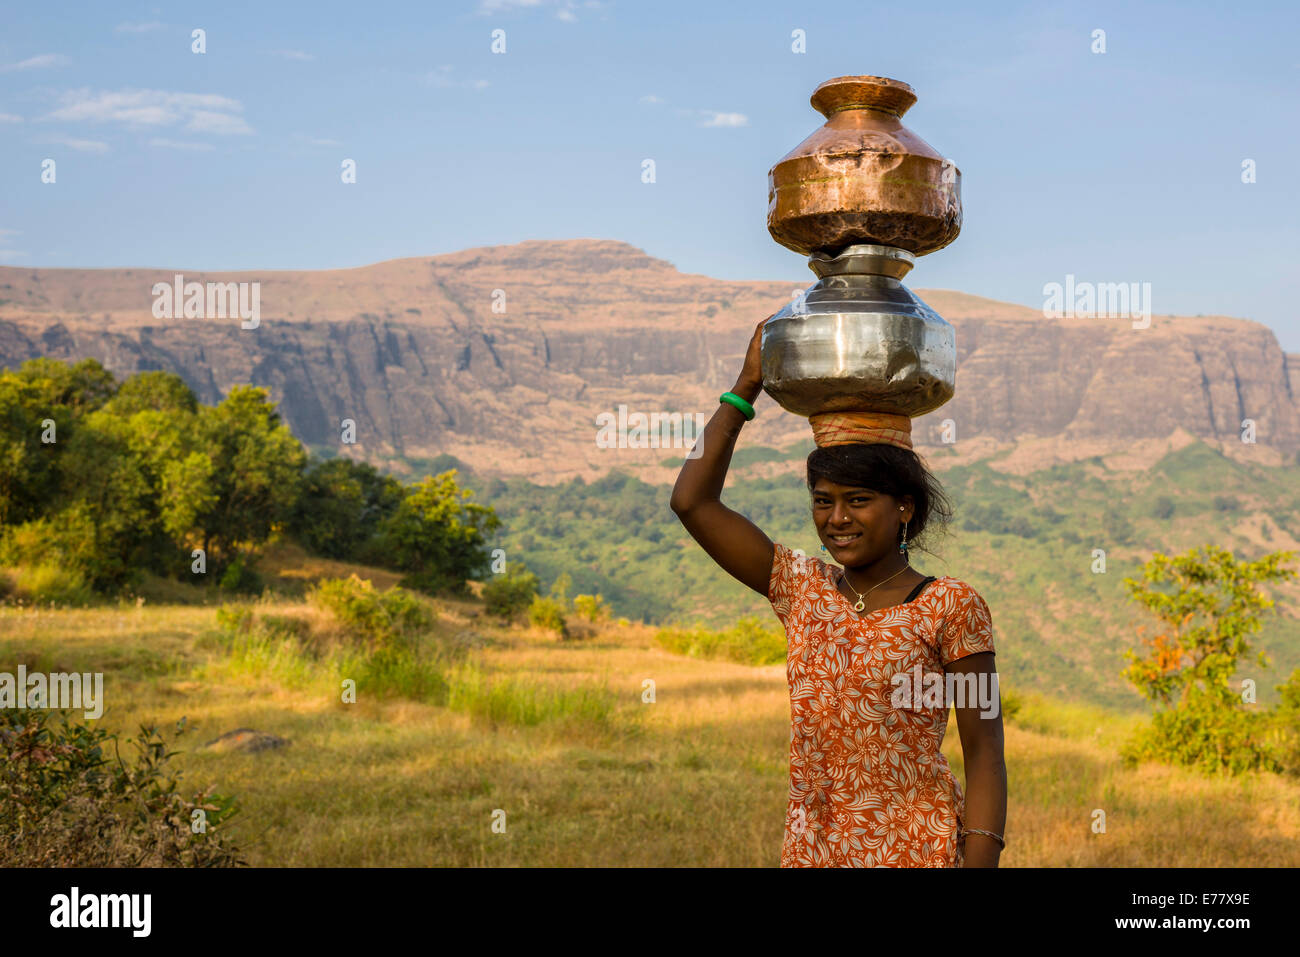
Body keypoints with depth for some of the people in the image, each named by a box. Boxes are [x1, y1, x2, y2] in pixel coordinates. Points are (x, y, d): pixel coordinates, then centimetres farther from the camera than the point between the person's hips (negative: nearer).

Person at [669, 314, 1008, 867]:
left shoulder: (950, 608, -5)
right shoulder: (803, 590, 7)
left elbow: (984, 758, -7)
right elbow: (692, 502, 4)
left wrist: (978, 864, -16)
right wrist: (747, 386, 5)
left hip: (915, 850, -4)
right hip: (811, 848, 4)